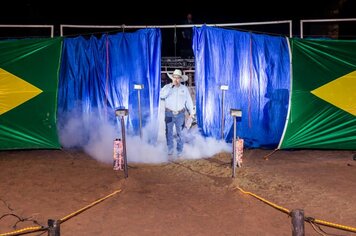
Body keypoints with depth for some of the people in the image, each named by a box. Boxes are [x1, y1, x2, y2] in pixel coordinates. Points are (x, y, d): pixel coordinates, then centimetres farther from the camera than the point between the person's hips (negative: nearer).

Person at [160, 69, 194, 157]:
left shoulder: (184, 88, 5)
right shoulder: (167, 87, 1)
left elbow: (189, 101, 10)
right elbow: (162, 95, -17)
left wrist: (191, 112, 5)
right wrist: (171, 87, -19)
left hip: (180, 114, 0)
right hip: (169, 114, 0)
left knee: (180, 133, 2)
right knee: (169, 132, 8)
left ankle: (179, 150, 13)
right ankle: (170, 148, 23)